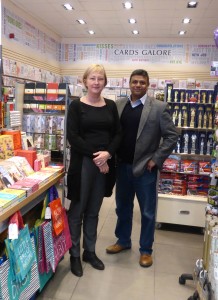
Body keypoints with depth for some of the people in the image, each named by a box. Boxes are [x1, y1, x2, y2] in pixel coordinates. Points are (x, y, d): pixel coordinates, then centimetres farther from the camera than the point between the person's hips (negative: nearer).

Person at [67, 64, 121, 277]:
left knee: (93, 211, 15)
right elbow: (72, 136, -11)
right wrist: (94, 156, -15)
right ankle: (74, 255, 24)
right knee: (77, 210, 6)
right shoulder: (76, 105, -3)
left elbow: (117, 134, 7)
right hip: (83, 163, -4)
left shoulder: (111, 106, 9)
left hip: (105, 163, 4)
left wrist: (107, 153, -11)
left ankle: (89, 251, 31)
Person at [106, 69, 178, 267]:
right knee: (122, 207, 18)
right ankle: (123, 241, 39)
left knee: (148, 212, 9)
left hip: (145, 168, -3)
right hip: (123, 166, 4)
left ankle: (146, 250, 28)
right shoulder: (118, 105, 5)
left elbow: (172, 136, -6)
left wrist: (156, 159, -10)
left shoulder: (159, 108, -7)